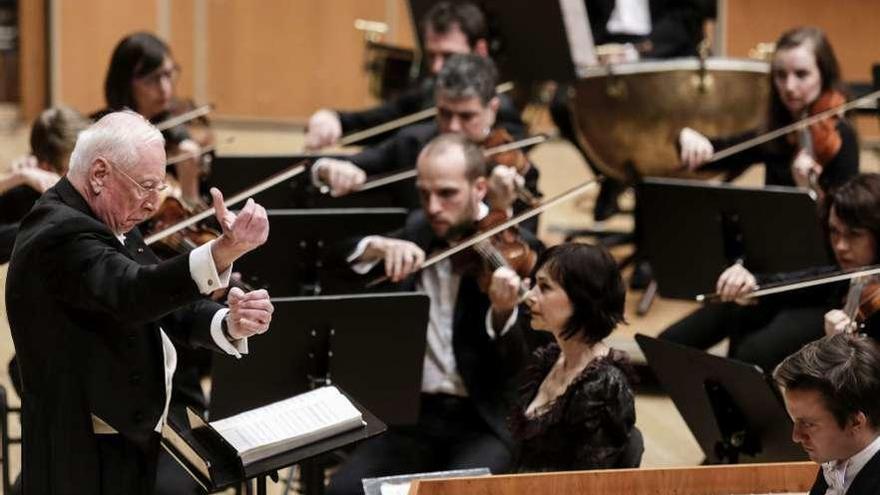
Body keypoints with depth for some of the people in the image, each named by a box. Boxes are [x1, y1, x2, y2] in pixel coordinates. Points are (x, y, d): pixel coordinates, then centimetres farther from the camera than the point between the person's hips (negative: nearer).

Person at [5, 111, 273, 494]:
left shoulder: (111, 225, 11)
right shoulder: (59, 234, -21)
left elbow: (172, 306, 8)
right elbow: (133, 294, -37)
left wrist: (230, 324, -14)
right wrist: (227, 249, -51)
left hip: (134, 442, 9)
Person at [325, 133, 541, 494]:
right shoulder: (417, 230, 11)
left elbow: (516, 365, -14)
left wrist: (503, 312, -35)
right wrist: (378, 247, -16)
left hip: (486, 420, -4)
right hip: (414, 412, 4)